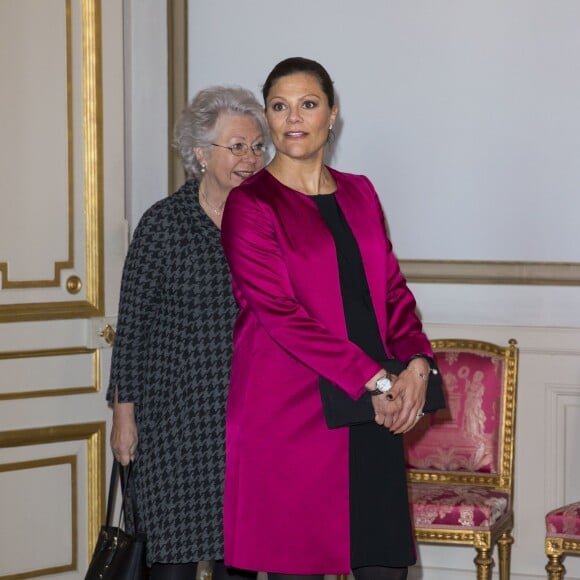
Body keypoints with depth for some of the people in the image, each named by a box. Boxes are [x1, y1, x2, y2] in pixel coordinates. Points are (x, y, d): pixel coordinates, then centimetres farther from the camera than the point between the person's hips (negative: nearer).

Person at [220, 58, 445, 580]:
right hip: (291, 413, -5)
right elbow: (280, 314, -11)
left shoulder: (359, 194, 15)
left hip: (374, 412, 5)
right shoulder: (251, 203, -4)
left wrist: (417, 362, -6)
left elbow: (392, 288, 14)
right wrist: (375, 382, -14)